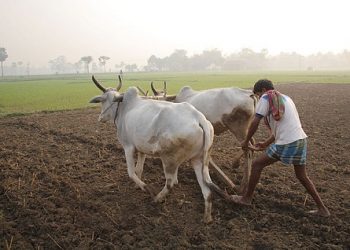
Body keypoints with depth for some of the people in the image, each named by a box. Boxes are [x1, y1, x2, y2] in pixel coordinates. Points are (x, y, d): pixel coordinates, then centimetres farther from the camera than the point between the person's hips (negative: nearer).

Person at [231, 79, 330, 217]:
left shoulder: (266, 98, -1)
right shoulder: (285, 98, 23)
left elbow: (255, 123, -7)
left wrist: (246, 141, 6)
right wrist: (266, 144, 29)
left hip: (286, 144, -8)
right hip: (301, 140, 8)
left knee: (257, 164, 8)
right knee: (302, 176, 22)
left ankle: (247, 198, 18)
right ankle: (322, 209, 27)